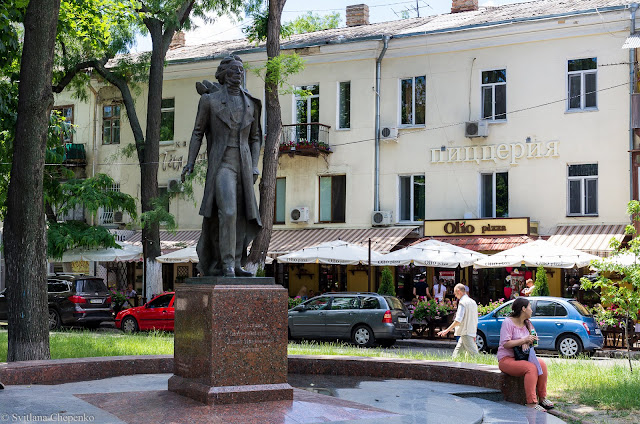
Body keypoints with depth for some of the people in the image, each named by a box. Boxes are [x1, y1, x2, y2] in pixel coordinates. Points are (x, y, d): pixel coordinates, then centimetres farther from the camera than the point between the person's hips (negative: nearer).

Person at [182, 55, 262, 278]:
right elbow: (198, 132, 7)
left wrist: (254, 167, 6)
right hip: (221, 164, -5)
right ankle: (227, 265, -17)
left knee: (242, 216, 3)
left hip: (244, 165, 5)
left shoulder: (251, 104, 11)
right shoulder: (210, 100, 1)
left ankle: (236, 264, 11)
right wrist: (190, 163, -2)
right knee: (227, 212, -19)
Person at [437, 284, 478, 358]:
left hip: (466, 333, -9)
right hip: (472, 332, 9)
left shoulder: (462, 302, -13)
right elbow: (476, 320, 18)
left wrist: (447, 330, -16)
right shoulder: (473, 302, 15)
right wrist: (474, 334, 23)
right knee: (457, 351, 15)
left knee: (473, 353, -9)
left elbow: (458, 320, -20)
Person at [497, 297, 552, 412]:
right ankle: (531, 403, -36)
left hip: (522, 357, 7)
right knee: (531, 367, -32)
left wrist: (527, 343, -10)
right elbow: (505, 344, -19)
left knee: (542, 364, -21)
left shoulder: (527, 323, 16)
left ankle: (542, 398, -14)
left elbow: (533, 339, 14)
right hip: (506, 359, -7)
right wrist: (524, 340, -21)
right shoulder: (508, 322, -10)